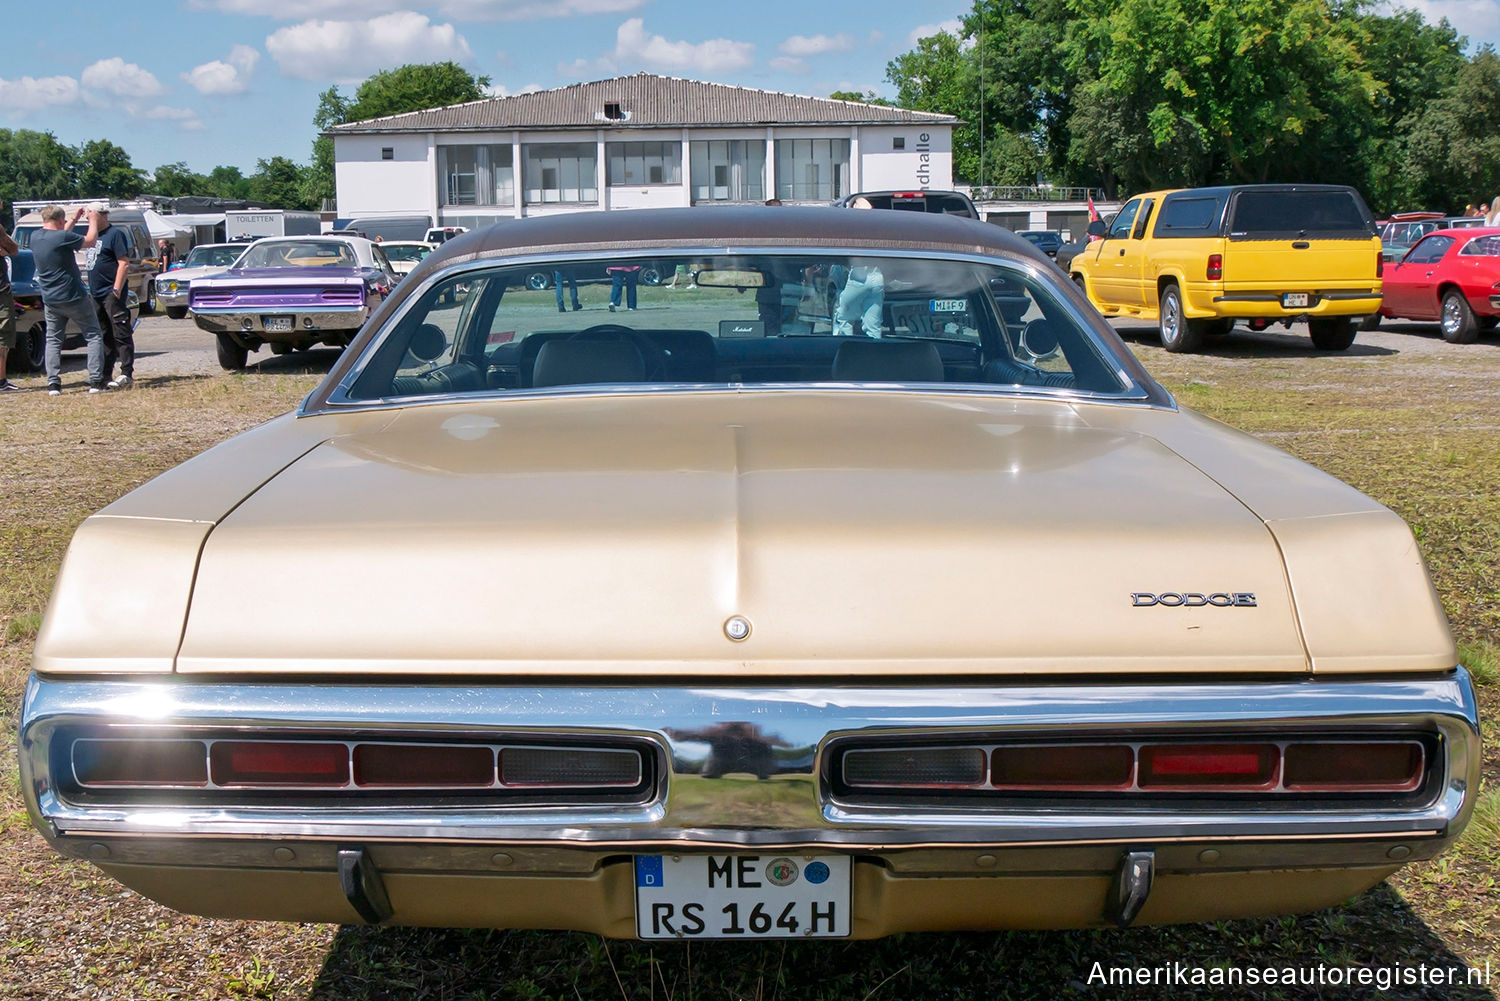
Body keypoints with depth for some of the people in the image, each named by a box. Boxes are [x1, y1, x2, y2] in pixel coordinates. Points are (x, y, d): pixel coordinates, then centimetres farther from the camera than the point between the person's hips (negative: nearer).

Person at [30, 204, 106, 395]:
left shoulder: (35, 237, 3)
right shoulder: (63, 237, -18)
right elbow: (90, 241, -4)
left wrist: (74, 220, 27)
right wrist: (93, 221, 10)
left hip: (50, 299, 6)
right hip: (74, 297, -6)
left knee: (53, 340, 13)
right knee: (94, 336, 6)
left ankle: (53, 383, 1)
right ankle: (96, 381, -1)